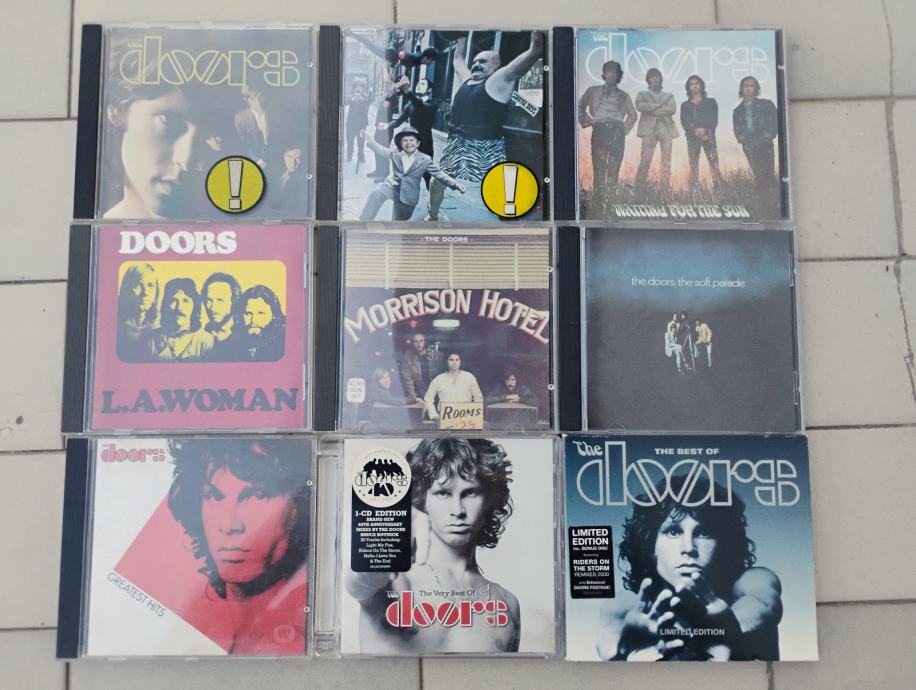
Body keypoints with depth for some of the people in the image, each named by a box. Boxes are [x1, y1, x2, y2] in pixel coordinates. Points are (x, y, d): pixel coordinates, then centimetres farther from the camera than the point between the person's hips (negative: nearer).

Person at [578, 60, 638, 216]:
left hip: (617, 132, 2)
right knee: (598, 169, -8)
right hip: (599, 131, -1)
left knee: (613, 170, -2)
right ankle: (597, 208, -7)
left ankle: (610, 208, 1)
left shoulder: (624, 96, 17)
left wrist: (625, 128, 10)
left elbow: (632, 115, 24)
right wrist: (585, 121, 4)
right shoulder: (593, 91, 14)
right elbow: (580, 106, 17)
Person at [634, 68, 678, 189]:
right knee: (645, 159, -14)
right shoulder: (642, 94, 19)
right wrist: (659, 105, -5)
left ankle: (665, 187, -4)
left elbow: (673, 109, 2)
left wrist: (653, 111, -5)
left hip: (666, 129, 2)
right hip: (649, 128, -2)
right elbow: (639, 106, -3)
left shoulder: (669, 96, 22)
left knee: (666, 160, -4)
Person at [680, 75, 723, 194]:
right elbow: (683, 122, 4)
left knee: (714, 164, -11)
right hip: (692, 137, 1)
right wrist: (694, 131, -15)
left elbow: (714, 120, 4)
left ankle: (718, 191, -14)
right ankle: (693, 192, -4)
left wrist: (704, 129, -16)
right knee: (693, 166, -4)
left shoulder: (711, 102, 14)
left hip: (708, 136, -1)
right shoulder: (685, 105, 16)